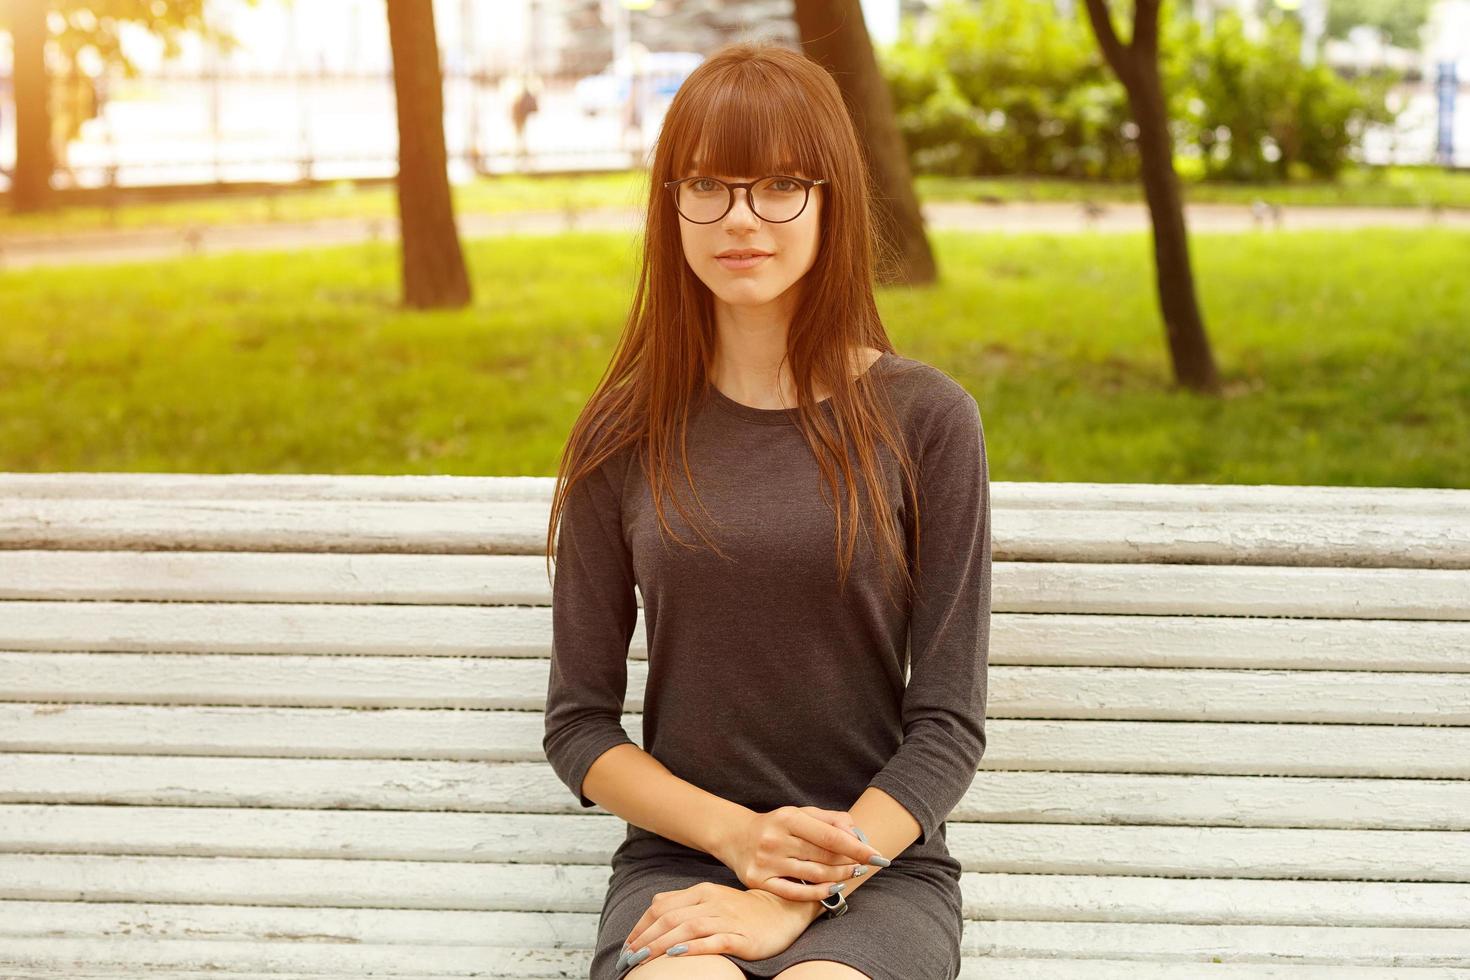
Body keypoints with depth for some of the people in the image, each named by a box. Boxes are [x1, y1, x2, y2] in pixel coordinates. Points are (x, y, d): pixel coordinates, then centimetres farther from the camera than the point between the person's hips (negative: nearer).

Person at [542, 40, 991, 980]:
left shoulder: (926, 420, -2)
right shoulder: (626, 436, 4)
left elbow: (949, 724, -2)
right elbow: (578, 725, 6)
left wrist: (795, 899, -13)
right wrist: (736, 833, -10)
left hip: (879, 866, -1)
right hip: (679, 856, 1)